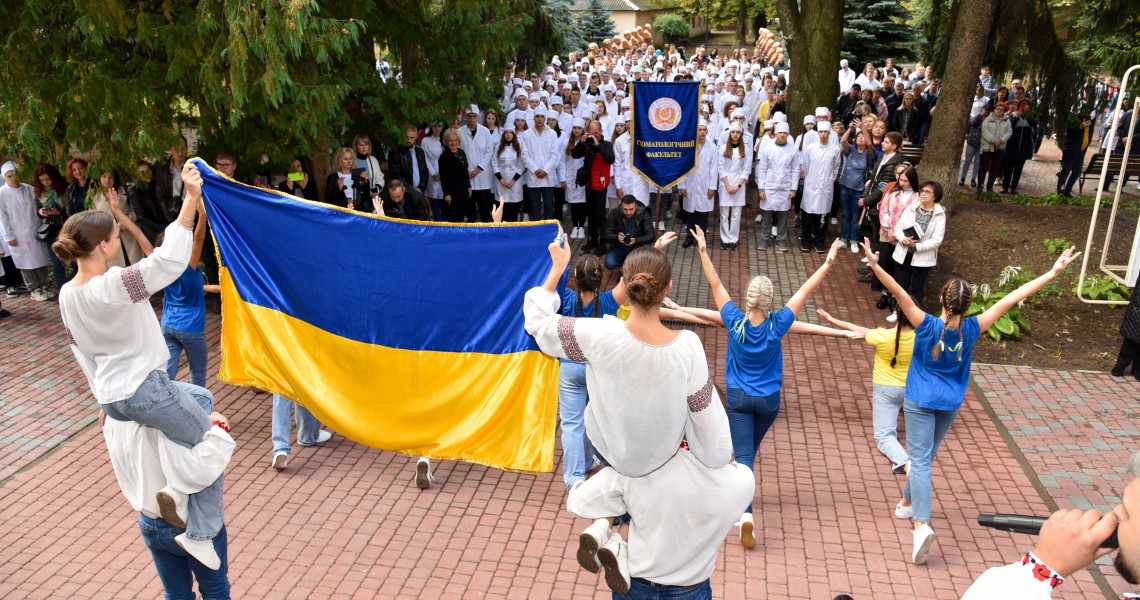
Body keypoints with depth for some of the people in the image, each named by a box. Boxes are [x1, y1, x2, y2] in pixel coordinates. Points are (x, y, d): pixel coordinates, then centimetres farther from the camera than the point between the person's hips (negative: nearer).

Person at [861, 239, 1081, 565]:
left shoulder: (927, 326, -22)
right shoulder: (972, 329, -14)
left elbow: (899, 293, -35)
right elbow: (1013, 298, -10)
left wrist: (875, 266, -44)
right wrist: (1052, 273, -6)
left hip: (920, 401, -4)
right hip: (950, 403, 4)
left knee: (920, 460, -7)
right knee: (926, 456, 21)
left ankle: (921, 524, -22)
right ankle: (908, 502, 38)